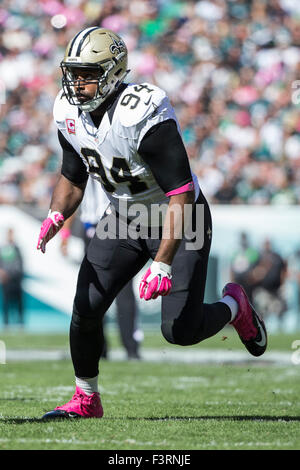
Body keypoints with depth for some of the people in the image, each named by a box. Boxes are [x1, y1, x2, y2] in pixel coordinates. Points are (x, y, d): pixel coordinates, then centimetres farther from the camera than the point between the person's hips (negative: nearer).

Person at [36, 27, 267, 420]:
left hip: (179, 220, -6)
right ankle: (86, 399, 14)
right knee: (85, 310, -6)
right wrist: (56, 216, -13)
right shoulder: (69, 113, -8)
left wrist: (162, 263, -34)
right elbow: (73, 178, 9)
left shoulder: (144, 115, -31)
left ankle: (234, 307, 21)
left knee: (180, 331, -11)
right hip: (124, 217, 6)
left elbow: (181, 195, -30)